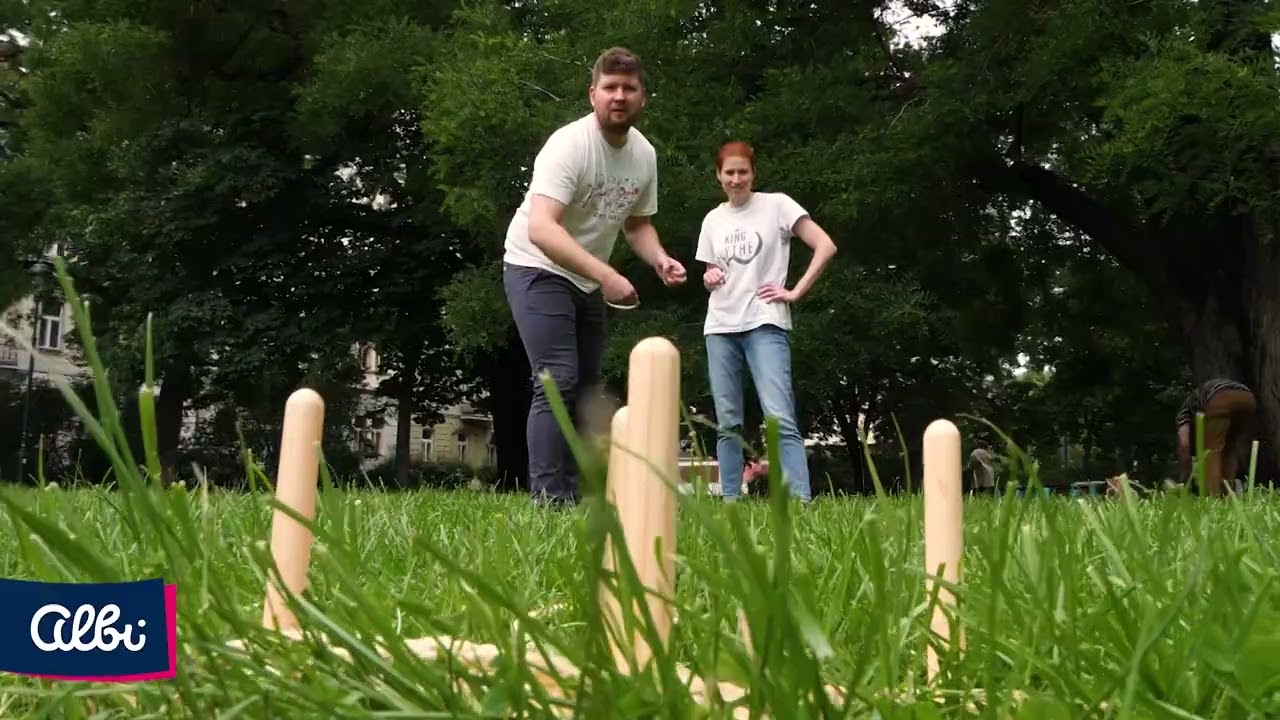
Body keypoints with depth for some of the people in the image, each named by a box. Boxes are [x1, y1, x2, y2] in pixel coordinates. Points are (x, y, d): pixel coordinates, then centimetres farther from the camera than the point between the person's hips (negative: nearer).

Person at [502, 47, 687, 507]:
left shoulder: (645, 155, -2)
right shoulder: (569, 145, -25)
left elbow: (636, 223, 13)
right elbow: (540, 230, -37)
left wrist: (659, 259, -9)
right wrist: (607, 275, -45)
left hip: (588, 280, 8)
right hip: (537, 270, -8)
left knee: (586, 389, 10)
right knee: (558, 382, -20)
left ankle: (571, 496, 18)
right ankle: (547, 499, -18)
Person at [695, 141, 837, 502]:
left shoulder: (776, 205, -1)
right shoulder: (713, 219, 13)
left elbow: (825, 246, -5)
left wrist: (795, 292, -9)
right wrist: (709, 280, -1)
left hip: (765, 325, -5)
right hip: (720, 327, 5)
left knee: (780, 418, -16)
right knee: (727, 423, 5)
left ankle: (801, 501, -18)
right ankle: (730, 500, 11)